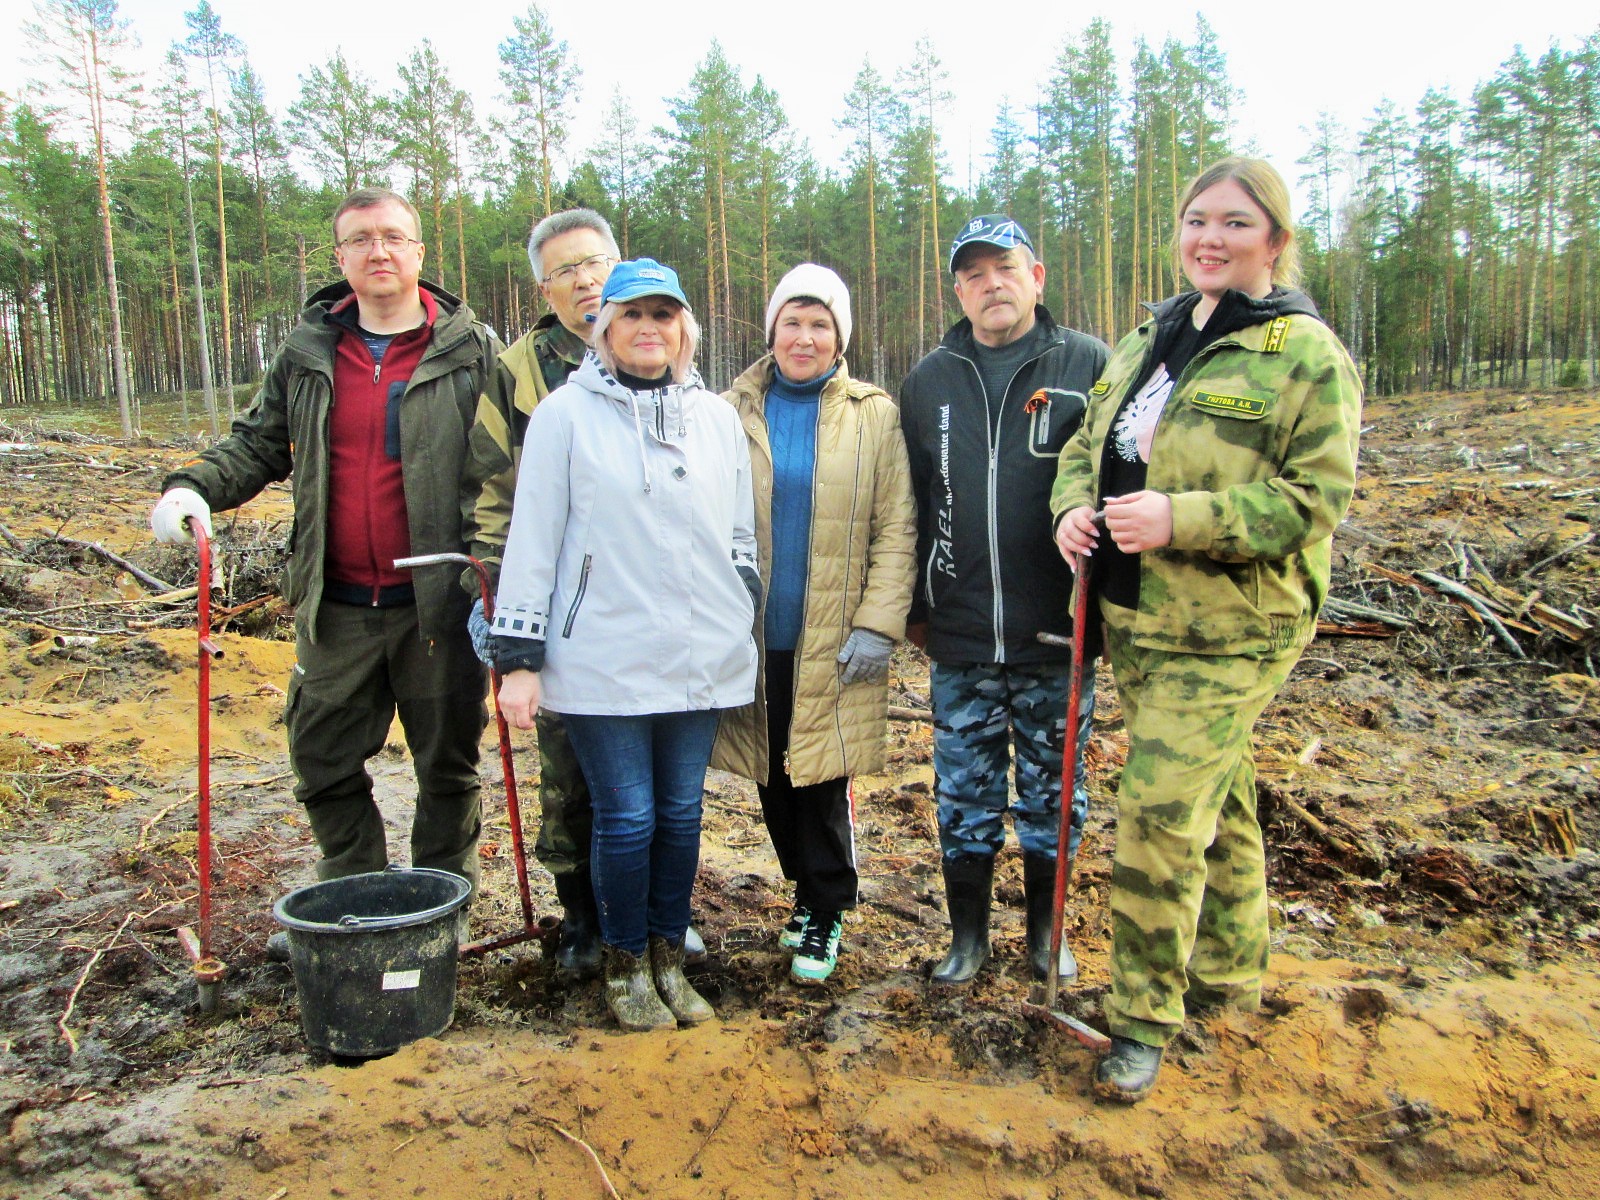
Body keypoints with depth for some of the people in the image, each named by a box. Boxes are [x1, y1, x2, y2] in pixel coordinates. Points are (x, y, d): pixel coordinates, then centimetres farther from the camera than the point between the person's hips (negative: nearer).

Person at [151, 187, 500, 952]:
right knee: (323, 761, 13)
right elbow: (259, 442, 16)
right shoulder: (307, 351, 8)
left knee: (448, 763, 9)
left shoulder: (470, 349, -3)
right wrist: (196, 486, -3)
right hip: (337, 604, 4)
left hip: (437, 601, -3)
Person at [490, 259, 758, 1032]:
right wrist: (518, 657, -5)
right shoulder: (567, 412, 0)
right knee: (625, 817, 2)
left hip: (702, 660, 4)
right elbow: (531, 540, -2)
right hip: (604, 661, -3)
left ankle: (668, 954, 29)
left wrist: (744, 633, 14)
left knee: (681, 812, 11)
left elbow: (741, 539, 16)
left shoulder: (718, 418, 10)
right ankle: (625, 964, 24)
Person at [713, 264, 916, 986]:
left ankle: (825, 914, 19)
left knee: (821, 779, -1)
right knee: (773, 778, 11)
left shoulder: (874, 416, 2)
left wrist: (878, 625, -9)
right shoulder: (733, 411, 5)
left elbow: (896, 528, -1)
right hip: (753, 638, 2)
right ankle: (809, 891, 32)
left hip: (834, 643, -2)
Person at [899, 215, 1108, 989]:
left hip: (1057, 634, -2)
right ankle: (968, 933, 29)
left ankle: (1046, 927, 32)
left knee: (1053, 791, 13)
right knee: (963, 795, 11)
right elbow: (909, 504, 12)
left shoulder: (1089, 367, -1)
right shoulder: (927, 381, 8)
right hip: (960, 638, 2)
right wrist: (916, 607, 10)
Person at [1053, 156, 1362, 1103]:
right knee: (1214, 798, 20)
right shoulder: (1149, 340, 13)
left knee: (1161, 811, -9)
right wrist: (1073, 505, -4)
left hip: (1228, 631, -7)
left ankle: (1145, 1017, 9)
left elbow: (1317, 496, -14)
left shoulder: (1306, 353, -9)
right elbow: (1088, 442, 18)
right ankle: (1231, 970, 39)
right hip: (1134, 616, 7)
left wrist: (1182, 519, -24)